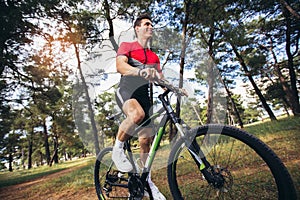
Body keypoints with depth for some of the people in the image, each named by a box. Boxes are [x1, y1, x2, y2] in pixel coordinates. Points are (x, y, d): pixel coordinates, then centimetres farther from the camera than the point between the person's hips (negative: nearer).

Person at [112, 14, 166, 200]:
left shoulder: (154, 57, 21)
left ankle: (147, 181, 16)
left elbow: (161, 78, 10)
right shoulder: (127, 46, 5)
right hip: (126, 91, -4)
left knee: (146, 139, -2)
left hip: (144, 95, 5)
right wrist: (140, 71, -37)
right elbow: (120, 65, -16)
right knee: (137, 114, -39)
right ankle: (118, 150, -13)